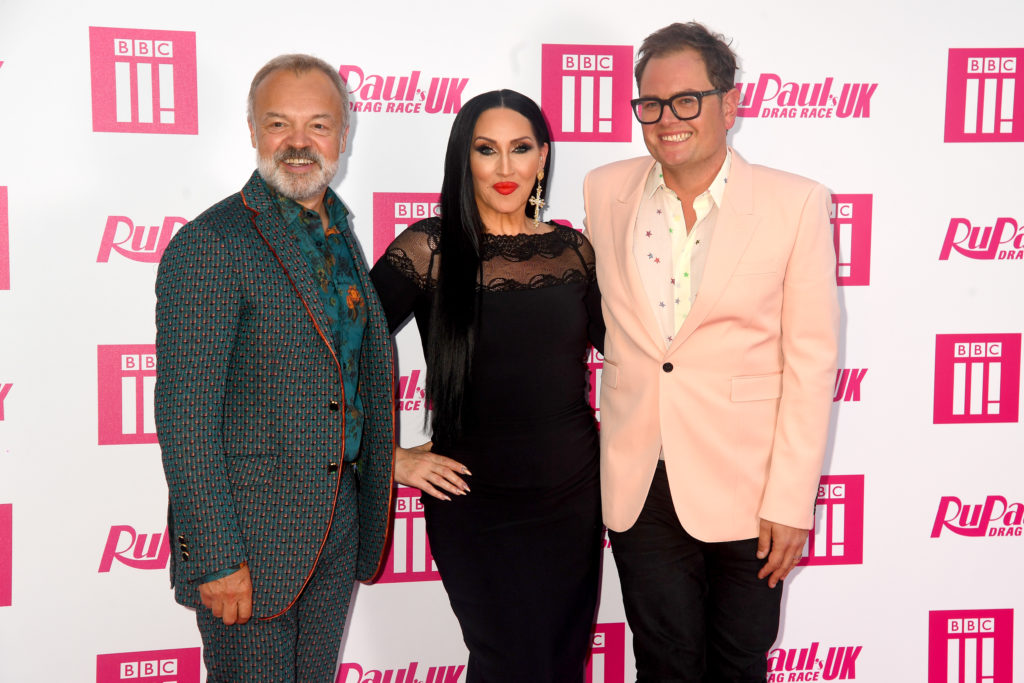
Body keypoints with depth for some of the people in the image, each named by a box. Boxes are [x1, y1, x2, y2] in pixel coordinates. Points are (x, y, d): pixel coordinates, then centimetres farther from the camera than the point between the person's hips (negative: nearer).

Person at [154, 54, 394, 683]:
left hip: (338, 523, 7)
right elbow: (185, 420, -18)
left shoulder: (340, 236, 10)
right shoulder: (208, 246, -15)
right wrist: (215, 557, -19)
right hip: (250, 532, -7)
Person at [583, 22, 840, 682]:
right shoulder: (603, 191, 3)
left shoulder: (796, 204, -7)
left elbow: (812, 362, -7)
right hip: (639, 488, 2)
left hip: (746, 490, -2)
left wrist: (790, 502, -10)